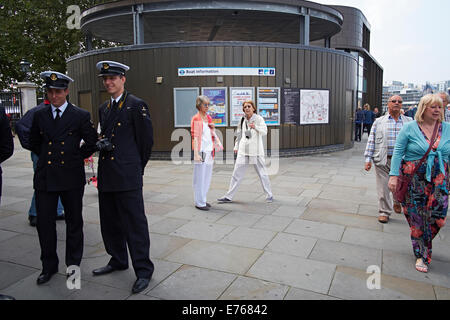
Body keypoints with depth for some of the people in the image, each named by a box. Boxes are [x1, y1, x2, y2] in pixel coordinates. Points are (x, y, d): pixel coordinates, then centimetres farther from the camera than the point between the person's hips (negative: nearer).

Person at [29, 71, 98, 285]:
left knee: (74, 222, 9)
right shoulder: (39, 116, 8)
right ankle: (49, 266, 23)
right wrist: (46, 158, 12)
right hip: (45, 178, 3)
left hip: (71, 178, -2)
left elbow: (92, 143, 5)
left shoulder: (80, 116, -2)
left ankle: (73, 264, 25)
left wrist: (77, 158, 3)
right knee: (44, 223, 5)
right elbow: (34, 143, 21)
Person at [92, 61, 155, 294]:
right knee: (110, 223, 16)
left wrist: (135, 167, 3)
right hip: (106, 176, 8)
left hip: (128, 178, -8)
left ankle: (143, 270, 10)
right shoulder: (103, 108, 17)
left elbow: (146, 140, -5)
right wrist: (100, 143, 4)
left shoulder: (137, 105, -6)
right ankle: (118, 260, 35)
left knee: (135, 224, -2)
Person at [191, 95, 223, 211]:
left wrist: (213, 128, 1)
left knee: (207, 176, 13)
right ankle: (199, 202, 7)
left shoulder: (209, 118, 13)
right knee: (200, 177, -2)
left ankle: (202, 199, 24)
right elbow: (195, 136, -13)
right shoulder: (196, 119, -8)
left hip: (209, 150, 8)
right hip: (201, 150, -8)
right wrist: (196, 153, -19)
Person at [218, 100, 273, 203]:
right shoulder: (242, 120, 9)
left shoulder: (259, 119, -5)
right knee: (236, 174, 6)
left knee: (262, 174, 5)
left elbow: (264, 132, -17)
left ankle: (269, 196, 21)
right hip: (243, 151, 4)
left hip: (256, 152, -4)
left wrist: (255, 127, -35)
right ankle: (229, 197, 14)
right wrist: (236, 146, 19)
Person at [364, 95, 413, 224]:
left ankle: (397, 202, 44)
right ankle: (384, 212, 15)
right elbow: (371, 141, 4)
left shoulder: (409, 122, 8)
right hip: (383, 160, -1)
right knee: (383, 187, 1)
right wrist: (368, 159, -2)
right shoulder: (379, 122, 6)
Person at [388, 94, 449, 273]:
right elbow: (398, 152, -4)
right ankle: (422, 255, 20)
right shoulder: (410, 128, -3)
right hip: (414, 179, -2)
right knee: (417, 217, 3)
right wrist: (394, 175, -12)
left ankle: (424, 244, 29)